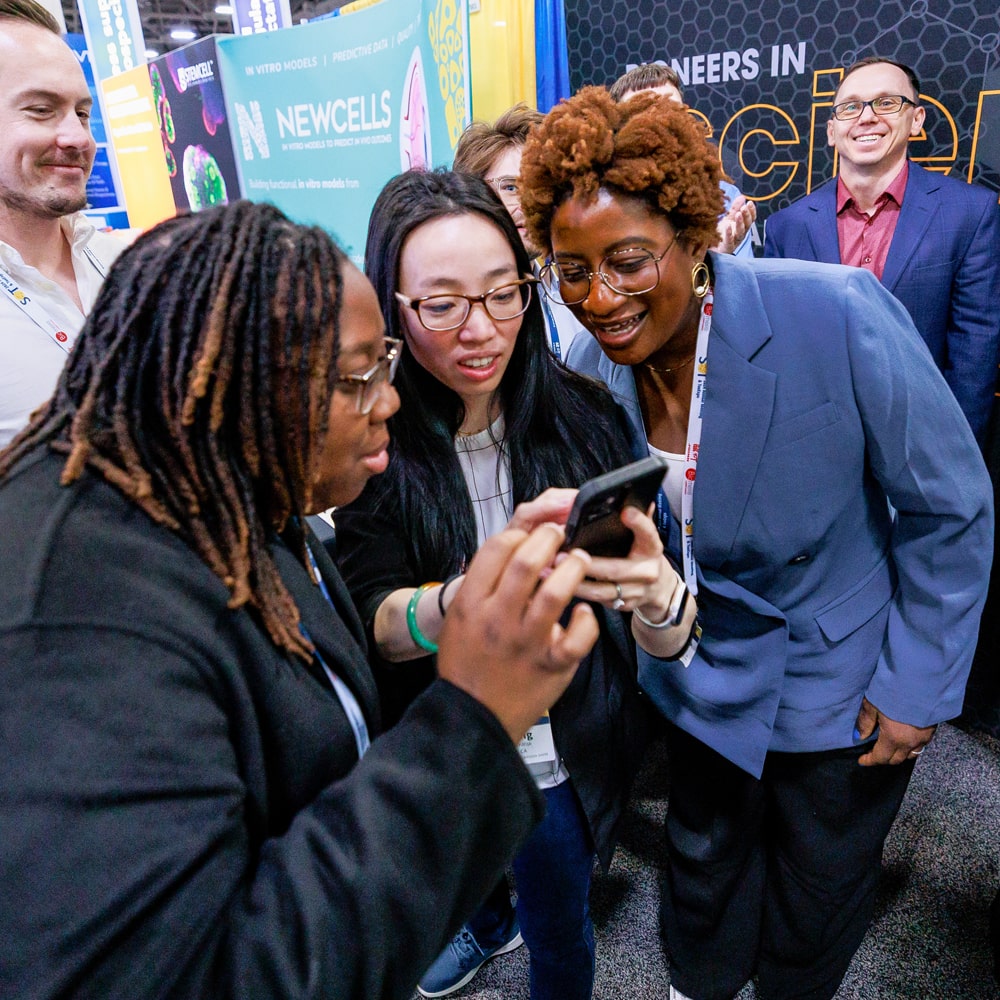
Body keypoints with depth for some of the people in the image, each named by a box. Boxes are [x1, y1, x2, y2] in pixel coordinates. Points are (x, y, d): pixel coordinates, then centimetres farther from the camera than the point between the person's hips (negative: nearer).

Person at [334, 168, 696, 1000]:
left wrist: (658, 596, -42)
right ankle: (487, 923, 69)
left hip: (565, 756, -1)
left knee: (558, 933, 22)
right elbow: (377, 623, -25)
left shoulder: (583, 417, -18)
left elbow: (667, 641, -18)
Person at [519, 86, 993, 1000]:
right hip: (706, 672, 3)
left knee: (820, 890, 22)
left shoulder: (838, 316, -28)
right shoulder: (589, 372, -14)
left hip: (843, 677, -2)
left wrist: (919, 687, -12)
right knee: (704, 861, 24)